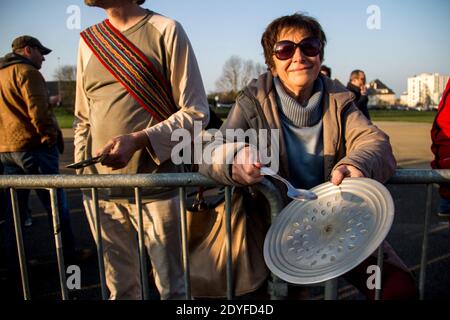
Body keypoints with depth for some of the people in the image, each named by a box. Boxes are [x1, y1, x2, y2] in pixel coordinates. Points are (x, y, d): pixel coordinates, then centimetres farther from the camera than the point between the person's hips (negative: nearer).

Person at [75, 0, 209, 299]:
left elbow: (196, 112, -7)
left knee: (172, 286, 10)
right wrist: (82, 173, 10)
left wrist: (138, 139, -19)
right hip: (101, 188, 5)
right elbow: (83, 119, 18)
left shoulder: (166, 31, -2)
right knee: (120, 287, 17)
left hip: (157, 188, -4)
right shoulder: (88, 40, 13)